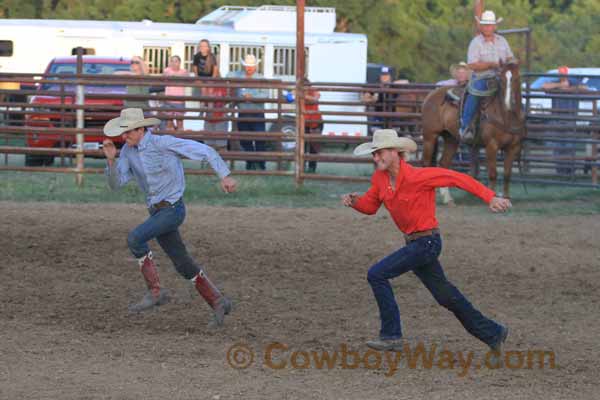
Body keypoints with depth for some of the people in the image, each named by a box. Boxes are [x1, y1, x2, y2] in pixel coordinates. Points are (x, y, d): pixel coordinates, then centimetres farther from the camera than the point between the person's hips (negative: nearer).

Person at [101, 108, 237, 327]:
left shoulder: (164, 143, -18)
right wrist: (110, 158, -18)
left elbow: (205, 151, -15)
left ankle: (155, 292, -14)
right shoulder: (129, 150, 2)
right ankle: (218, 303, 24)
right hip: (157, 211, 8)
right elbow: (115, 183, -2)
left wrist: (225, 175, -22)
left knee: (135, 238, -24)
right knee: (183, 264, 12)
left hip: (173, 209, -8)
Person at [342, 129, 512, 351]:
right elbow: (370, 206, 12)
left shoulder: (417, 177, -22)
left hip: (427, 243, -8)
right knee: (446, 296, 16)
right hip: (413, 243, 8)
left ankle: (391, 336, -6)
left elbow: (459, 178, -17)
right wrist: (353, 201, -11)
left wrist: (490, 198, -20)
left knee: (376, 275, -14)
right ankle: (493, 334, 28)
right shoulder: (380, 178, 0)